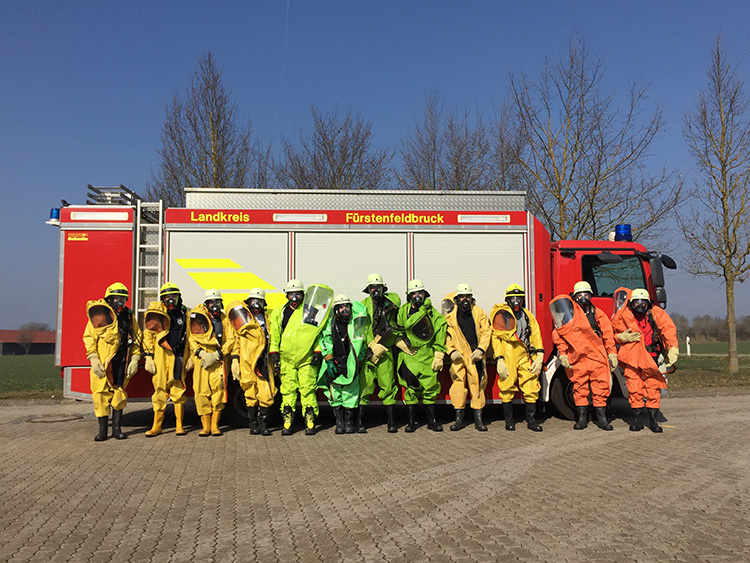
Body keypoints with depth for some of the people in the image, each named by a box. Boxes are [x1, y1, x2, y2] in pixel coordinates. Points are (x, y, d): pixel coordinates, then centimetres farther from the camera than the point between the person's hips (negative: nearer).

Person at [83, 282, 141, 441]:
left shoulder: (129, 316, 11)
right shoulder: (100, 314, -2)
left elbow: (136, 339, 14)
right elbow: (89, 336, -2)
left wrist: (135, 359, 5)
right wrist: (93, 359, -10)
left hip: (122, 360, 3)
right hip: (103, 362, -3)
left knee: (119, 392, 6)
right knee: (102, 393, -3)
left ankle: (117, 428, 14)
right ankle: (102, 429, 8)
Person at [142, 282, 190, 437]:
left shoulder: (183, 313, 12)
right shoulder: (156, 312, 2)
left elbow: (188, 337, 18)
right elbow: (148, 335, 1)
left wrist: (189, 357, 12)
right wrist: (148, 356, -6)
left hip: (178, 357, 2)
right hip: (161, 356, -2)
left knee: (178, 391, 2)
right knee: (160, 390, 2)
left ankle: (179, 426, 10)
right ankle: (157, 426, 13)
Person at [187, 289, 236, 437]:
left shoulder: (224, 319, 11)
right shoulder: (198, 317, 6)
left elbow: (231, 340, 5)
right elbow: (192, 339, 4)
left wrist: (216, 355, -8)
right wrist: (202, 354, -12)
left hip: (218, 359, 1)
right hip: (201, 359, -1)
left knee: (218, 390, -9)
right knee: (201, 392, -4)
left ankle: (215, 426, -1)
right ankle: (205, 426, 5)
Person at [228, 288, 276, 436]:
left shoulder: (266, 318, 19)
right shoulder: (242, 318, 8)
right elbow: (236, 340, 6)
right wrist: (234, 359, -4)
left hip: (263, 362, 3)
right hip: (247, 362, -3)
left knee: (267, 394, -5)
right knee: (250, 393, 1)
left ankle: (263, 423, 7)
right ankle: (253, 424, 12)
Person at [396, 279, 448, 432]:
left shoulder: (432, 312, 4)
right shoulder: (403, 311, 5)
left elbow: (440, 333, 3)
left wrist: (439, 356, -1)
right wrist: (401, 343, -4)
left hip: (427, 355, 0)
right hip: (409, 355, 0)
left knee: (430, 388, 1)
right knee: (411, 388, 0)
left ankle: (432, 421, 15)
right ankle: (411, 422, 10)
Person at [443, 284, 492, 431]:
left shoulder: (479, 313, 7)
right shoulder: (450, 315, 5)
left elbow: (486, 332, 4)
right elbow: (446, 335, 6)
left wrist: (480, 349, -7)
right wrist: (451, 351, -7)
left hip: (476, 355, 0)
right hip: (458, 356, 0)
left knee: (477, 384, 0)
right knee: (458, 384, -3)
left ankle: (478, 419, 8)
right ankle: (459, 418, 7)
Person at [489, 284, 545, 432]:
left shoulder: (528, 315, 16)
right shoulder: (501, 315, 1)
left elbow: (536, 336, 14)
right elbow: (495, 338, -4)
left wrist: (539, 357, 2)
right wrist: (499, 360, -11)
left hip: (524, 356, 4)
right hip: (508, 357, -4)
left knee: (531, 387, -2)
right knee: (507, 388, -2)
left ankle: (531, 420, 8)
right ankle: (509, 420, 12)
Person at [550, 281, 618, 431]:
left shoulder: (598, 313, 12)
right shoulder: (569, 312, 4)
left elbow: (608, 334, 13)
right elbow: (559, 335, 1)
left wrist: (612, 354, 7)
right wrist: (562, 354, -7)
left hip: (597, 356, 2)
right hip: (577, 357, -2)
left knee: (600, 386, 0)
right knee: (579, 386, 1)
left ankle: (601, 417, 9)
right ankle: (582, 417, 11)